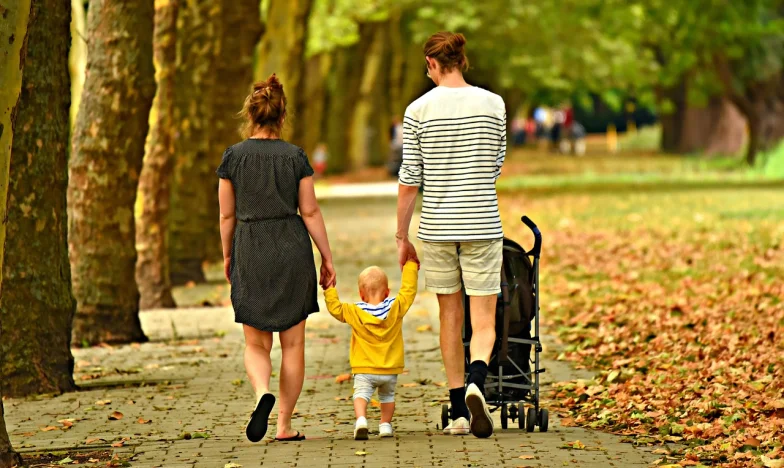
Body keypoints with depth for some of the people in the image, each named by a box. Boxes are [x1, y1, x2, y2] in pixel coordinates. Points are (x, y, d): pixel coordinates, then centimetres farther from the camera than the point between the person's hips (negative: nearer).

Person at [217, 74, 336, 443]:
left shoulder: (234, 156, -2)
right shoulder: (295, 156, -2)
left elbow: (227, 215, 2)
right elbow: (310, 212, -1)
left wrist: (227, 256, 16)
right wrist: (327, 259, 6)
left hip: (250, 251, 0)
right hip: (292, 250, 0)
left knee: (256, 344, 9)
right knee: (293, 343, 8)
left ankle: (263, 394, -21)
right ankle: (284, 425, 8)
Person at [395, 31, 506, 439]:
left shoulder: (419, 110, -4)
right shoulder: (493, 104, -1)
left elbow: (409, 181, -3)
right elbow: (496, 168, 9)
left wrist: (402, 237, 6)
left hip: (437, 226, 1)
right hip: (482, 226, 0)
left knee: (450, 318, 13)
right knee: (483, 322, 2)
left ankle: (458, 413, 15)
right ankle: (476, 382, -28)